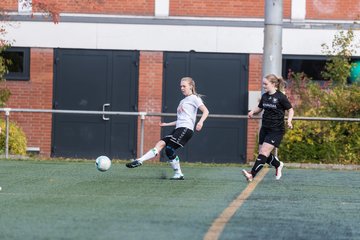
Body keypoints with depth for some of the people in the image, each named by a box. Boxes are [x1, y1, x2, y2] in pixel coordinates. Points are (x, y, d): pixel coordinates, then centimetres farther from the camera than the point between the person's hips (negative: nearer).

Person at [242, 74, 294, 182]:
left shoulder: (280, 97, -11)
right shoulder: (264, 96, 6)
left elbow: (290, 110, -3)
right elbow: (259, 108, 20)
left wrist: (289, 121, -20)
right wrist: (253, 111, -2)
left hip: (276, 130, -7)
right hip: (265, 128, 7)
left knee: (264, 152, -14)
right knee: (262, 152, 9)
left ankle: (252, 174, -19)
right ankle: (278, 165, 36)